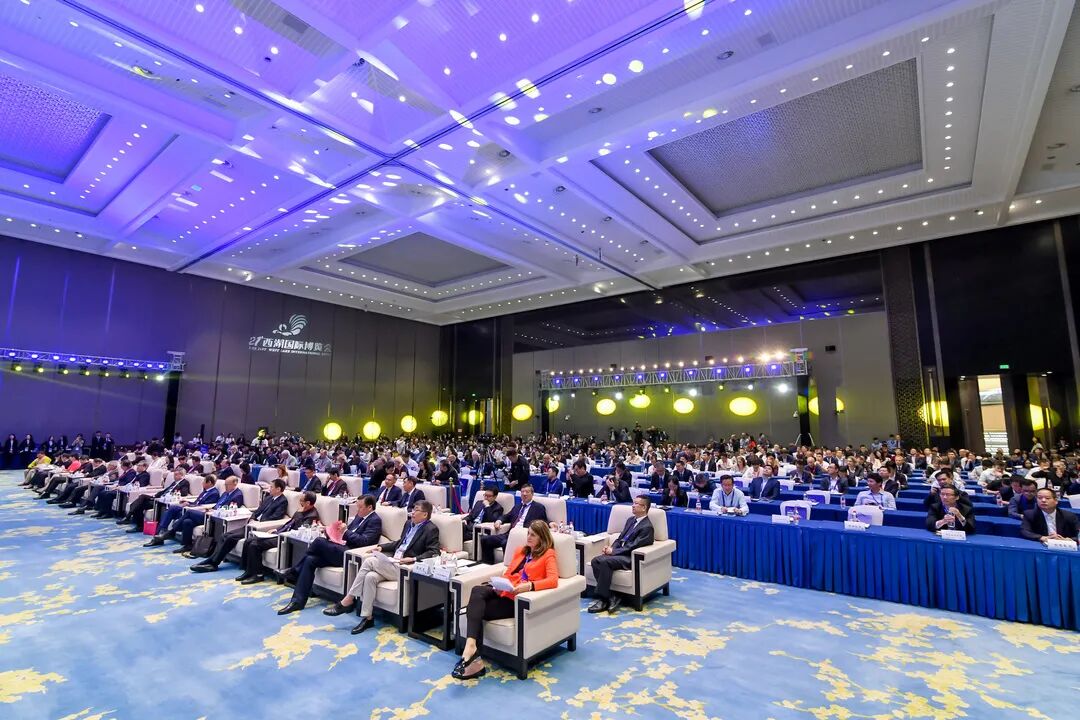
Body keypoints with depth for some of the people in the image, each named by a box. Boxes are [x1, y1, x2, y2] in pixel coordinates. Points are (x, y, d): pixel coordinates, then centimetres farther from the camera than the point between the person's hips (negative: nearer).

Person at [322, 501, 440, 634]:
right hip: (394, 562, 7)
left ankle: (347, 601, -9)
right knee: (370, 576, -22)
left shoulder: (431, 529, -7)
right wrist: (381, 547, 12)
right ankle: (367, 618, -11)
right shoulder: (409, 523, 18)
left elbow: (434, 552, -14)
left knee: (370, 561, -20)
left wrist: (414, 559, -24)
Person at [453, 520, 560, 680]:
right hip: (503, 592, 6)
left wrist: (528, 586, -26)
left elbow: (553, 580, -12)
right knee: (478, 591, -28)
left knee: (475, 609, -25)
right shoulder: (520, 551, 27)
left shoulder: (548, 554, 5)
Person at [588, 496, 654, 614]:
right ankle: (610, 597, -14)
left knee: (604, 561, -30)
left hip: (629, 558, -8)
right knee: (596, 560, -19)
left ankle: (603, 599, -19)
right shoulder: (630, 519, 17)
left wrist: (613, 551, -15)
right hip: (619, 552, 8)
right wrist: (611, 548, -2)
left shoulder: (647, 527, -10)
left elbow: (632, 547, -16)